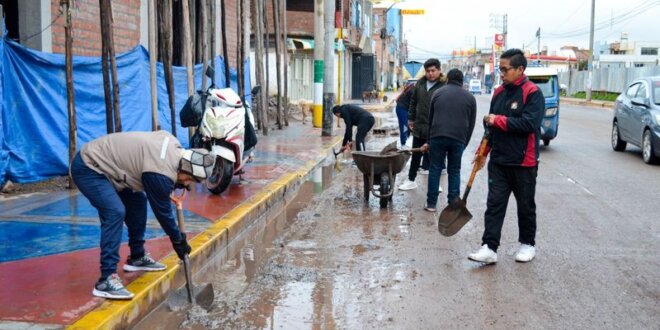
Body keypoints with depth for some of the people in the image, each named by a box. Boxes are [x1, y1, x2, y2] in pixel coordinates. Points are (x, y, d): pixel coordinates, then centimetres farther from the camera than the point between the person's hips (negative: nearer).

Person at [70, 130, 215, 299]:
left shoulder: (173, 145, -3)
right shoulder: (162, 173, -27)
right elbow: (162, 209, -14)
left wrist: (178, 182, 4)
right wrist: (178, 240, 0)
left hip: (99, 162, 10)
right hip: (87, 169, -10)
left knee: (137, 201, 14)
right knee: (115, 212, -24)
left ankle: (137, 257, 28)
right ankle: (106, 280, -22)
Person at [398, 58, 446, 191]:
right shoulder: (420, 83, 7)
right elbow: (413, 102, 16)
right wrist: (411, 118, 15)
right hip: (419, 126, 5)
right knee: (416, 155, 13)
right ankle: (411, 180, 23)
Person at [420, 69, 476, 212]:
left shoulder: (438, 93, 12)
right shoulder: (470, 98, 13)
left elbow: (430, 118, 15)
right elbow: (471, 124, 11)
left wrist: (429, 141, 23)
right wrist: (464, 143, 16)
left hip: (438, 136, 0)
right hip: (458, 139, 0)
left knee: (435, 169, 7)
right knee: (454, 171, 10)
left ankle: (431, 203, 9)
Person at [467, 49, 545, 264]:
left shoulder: (532, 93, -11)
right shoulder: (499, 92, 9)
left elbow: (529, 123, -24)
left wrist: (498, 120, -18)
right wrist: (484, 150, 16)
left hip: (523, 162, -5)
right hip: (498, 161, 5)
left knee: (525, 206, 10)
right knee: (494, 204, 0)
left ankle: (527, 244, 26)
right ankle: (489, 248, -1)